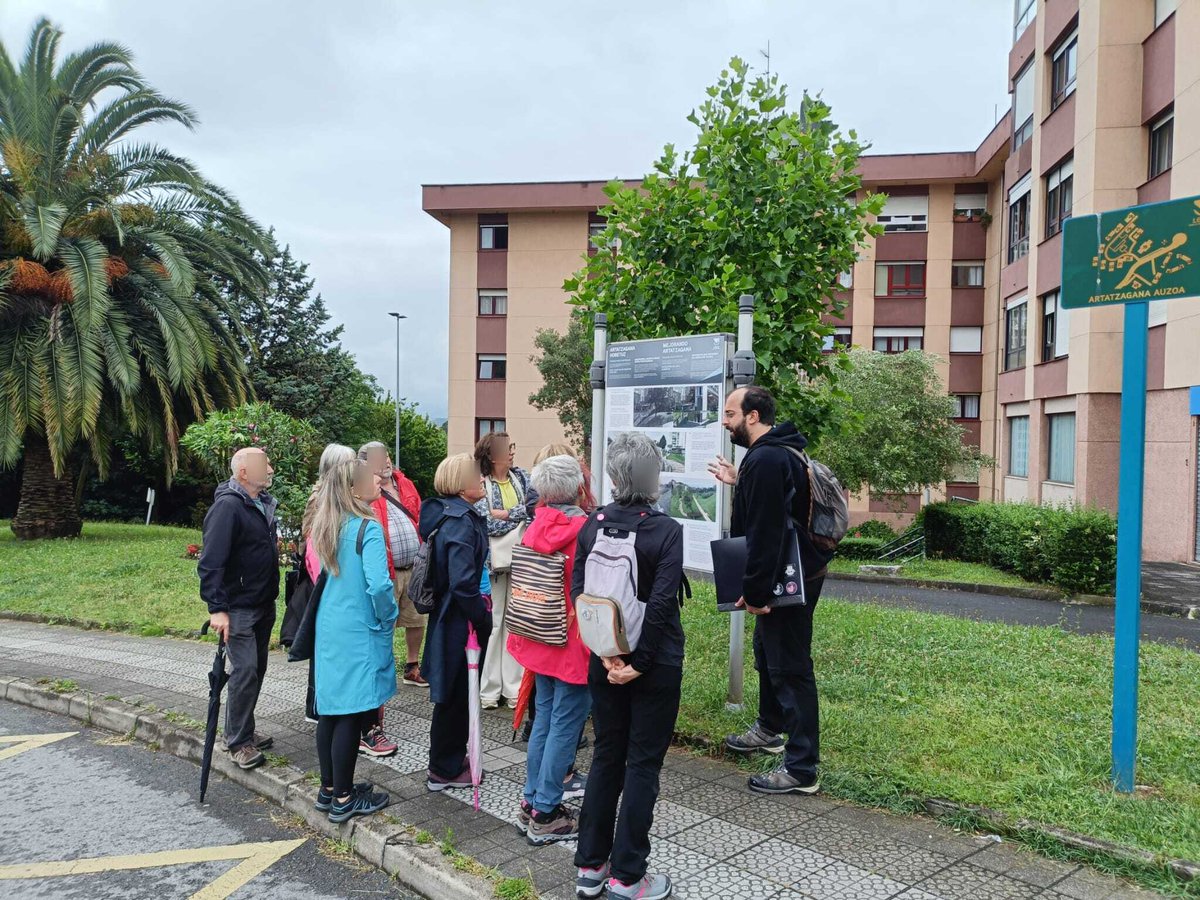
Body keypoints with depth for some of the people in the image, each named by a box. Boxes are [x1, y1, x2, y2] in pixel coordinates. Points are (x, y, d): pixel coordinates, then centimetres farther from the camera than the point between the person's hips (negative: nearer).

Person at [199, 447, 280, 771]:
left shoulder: (263, 503, 9)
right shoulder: (227, 506, -18)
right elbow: (211, 562, -23)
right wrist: (217, 608, -26)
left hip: (264, 605, 9)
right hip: (238, 608, -9)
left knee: (257, 670, 14)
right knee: (244, 671, -8)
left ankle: (243, 731, 28)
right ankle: (238, 743, 4)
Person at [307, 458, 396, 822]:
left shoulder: (326, 528, 8)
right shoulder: (368, 529, -17)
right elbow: (378, 585, -25)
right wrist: (388, 618, -8)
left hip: (329, 628, 8)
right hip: (360, 632, -8)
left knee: (331, 709, 16)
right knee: (352, 714, 1)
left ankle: (329, 789, 28)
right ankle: (343, 799, 11)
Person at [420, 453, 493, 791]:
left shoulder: (446, 513, 9)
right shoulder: (462, 522, -22)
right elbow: (463, 583, -27)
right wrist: (485, 621, -17)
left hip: (448, 616, 10)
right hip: (459, 621, -10)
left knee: (454, 692, 20)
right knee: (455, 695, 4)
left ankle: (450, 759, 35)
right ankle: (445, 771, 18)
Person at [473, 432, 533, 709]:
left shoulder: (520, 476, 9)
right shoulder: (481, 483, -4)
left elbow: (535, 506, -3)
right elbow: (486, 524, -13)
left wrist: (504, 514, -12)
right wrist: (519, 516, -6)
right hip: (493, 560, -4)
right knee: (492, 623, 3)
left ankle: (513, 686, 14)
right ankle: (489, 688, 12)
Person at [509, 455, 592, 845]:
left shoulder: (534, 528, 0)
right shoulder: (585, 531, -18)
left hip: (541, 639, 7)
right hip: (575, 644, -7)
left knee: (545, 716, 18)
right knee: (565, 724, 3)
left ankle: (532, 802, 27)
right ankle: (545, 814, 11)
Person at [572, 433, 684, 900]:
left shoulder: (592, 525, -2)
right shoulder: (667, 530, -14)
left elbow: (578, 592, -5)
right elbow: (661, 603, -21)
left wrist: (608, 652, -7)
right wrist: (639, 662, -14)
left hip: (605, 658, 4)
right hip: (656, 662, -4)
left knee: (606, 756, 17)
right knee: (643, 764, 8)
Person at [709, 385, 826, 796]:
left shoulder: (766, 460, -24)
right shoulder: (779, 451, 10)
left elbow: (764, 532, -27)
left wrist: (755, 592, -23)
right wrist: (738, 482, 20)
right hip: (793, 575, 11)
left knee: (790, 668, -3)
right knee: (767, 652, 26)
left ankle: (801, 770, 6)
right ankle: (769, 729, 45)